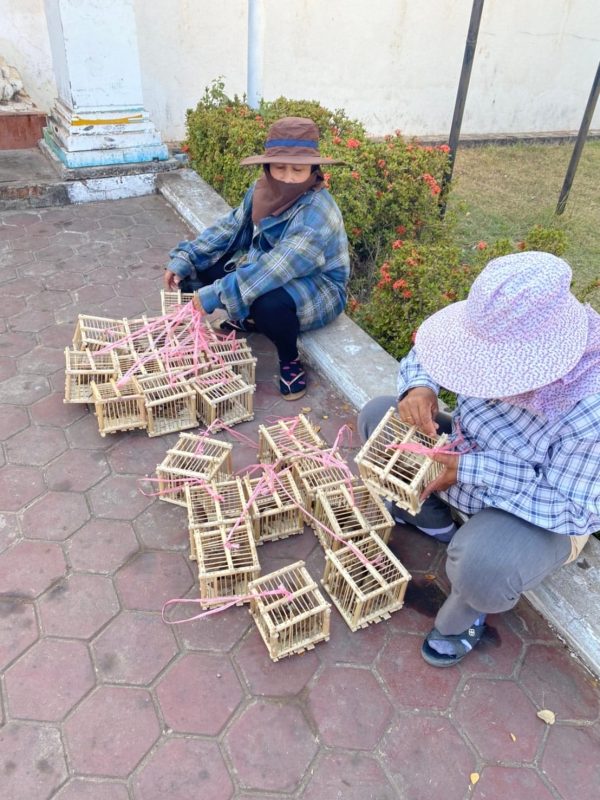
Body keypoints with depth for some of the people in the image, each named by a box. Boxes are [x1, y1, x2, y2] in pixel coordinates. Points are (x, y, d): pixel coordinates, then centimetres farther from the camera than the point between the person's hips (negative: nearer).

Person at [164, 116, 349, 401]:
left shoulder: (317, 213, -31)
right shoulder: (263, 190, -8)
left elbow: (274, 270, -39)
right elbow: (230, 227, 3)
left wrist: (216, 293, -39)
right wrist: (184, 259, -7)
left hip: (317, 287, -7)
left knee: (269, 304, -41)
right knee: (198, 268, -2)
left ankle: (289, 360, -9)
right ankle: (248, 320, 20)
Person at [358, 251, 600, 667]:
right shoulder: (498, 339, -20)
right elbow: (424, 354, -3)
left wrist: (469, 470, -36)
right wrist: (420, 386, -28)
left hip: (542, 518, -6)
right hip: (465, 455, 6)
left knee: (481, 564, -39)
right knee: (378, 416, -3)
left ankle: (465, 613, 1)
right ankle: (433, 521, 12)